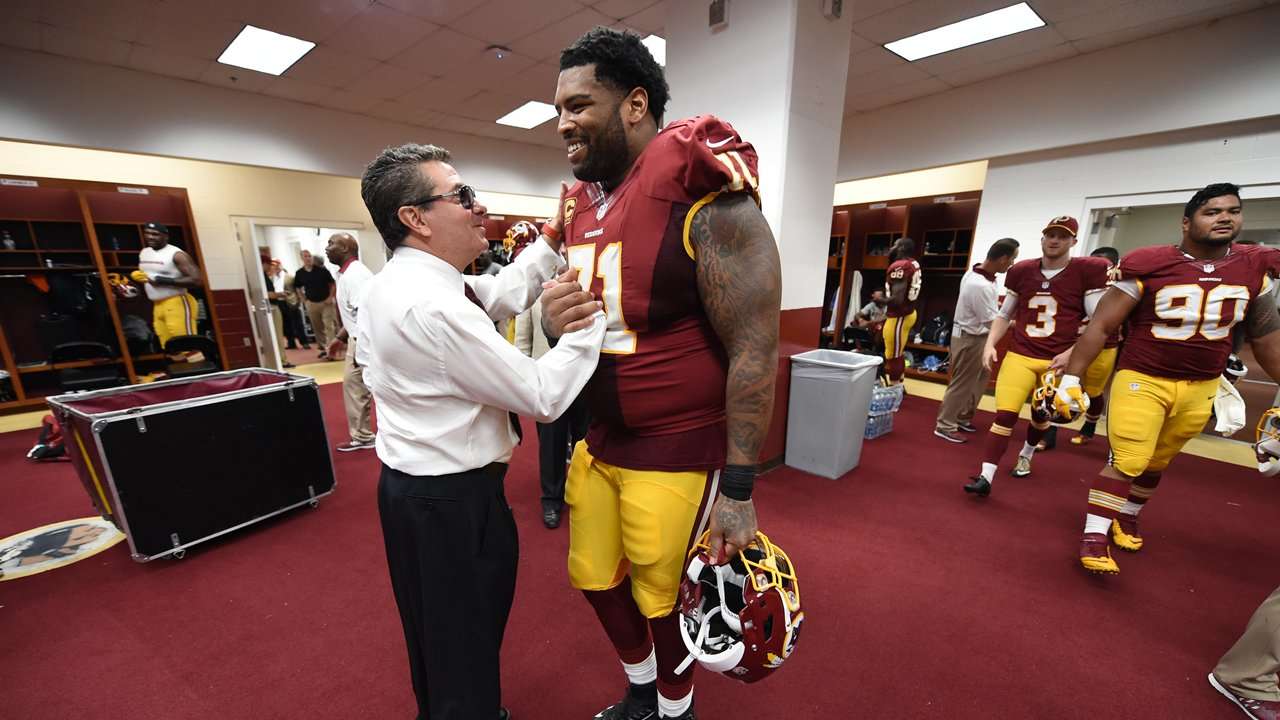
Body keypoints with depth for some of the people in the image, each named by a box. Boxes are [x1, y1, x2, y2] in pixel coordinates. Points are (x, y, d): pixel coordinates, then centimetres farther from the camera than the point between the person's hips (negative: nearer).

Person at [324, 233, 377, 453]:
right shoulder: (345, 274, 14)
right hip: (358, 340, 10)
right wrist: (339, 338, 24)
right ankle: (361, 437, 27)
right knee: (352, 385, 15)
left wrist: (361, 349, -26)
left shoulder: (356, 275, -18)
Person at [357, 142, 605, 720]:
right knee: (466, 646, 16)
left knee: (436, 633, 31)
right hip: (453, 500, -10)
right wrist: (590, 322, -18)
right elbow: (543, 397, -26)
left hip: (411, 484, 10)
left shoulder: (396, 281, 3)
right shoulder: (434, 304, -28)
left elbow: (504, 292, 7)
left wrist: (554, 237, 4)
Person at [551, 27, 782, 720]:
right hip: (598, 442, 8)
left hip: (678, 454, -7)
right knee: (594, 576, 22)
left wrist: (738, 489, -17)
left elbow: (754, 349, -18)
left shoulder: (706, 201, -16)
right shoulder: (580, 206, 8)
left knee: (663, 598, 14)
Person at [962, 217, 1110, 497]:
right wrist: (990, 344, -1)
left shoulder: (1089, 271, -4)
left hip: (1059, 361, -1)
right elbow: (1004, 315, 12)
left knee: (1041, 416, 16)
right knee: (1005, 414, -8)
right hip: (1019, 356, 1)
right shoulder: (1021, 271, 4)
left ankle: (1026, 456, 45)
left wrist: (1073, 353, -16)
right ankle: (986, 476, -8)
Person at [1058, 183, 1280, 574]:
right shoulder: (1149, 266, -13)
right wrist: (1070, 378, -17)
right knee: (1127, 462, -8)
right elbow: (1100, 327, -13)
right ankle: (1093, 539, 0)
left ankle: (1127, 517, 37)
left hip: (1200, 389, 5)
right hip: (1141, 380, -5)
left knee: (1156, 463, 17)